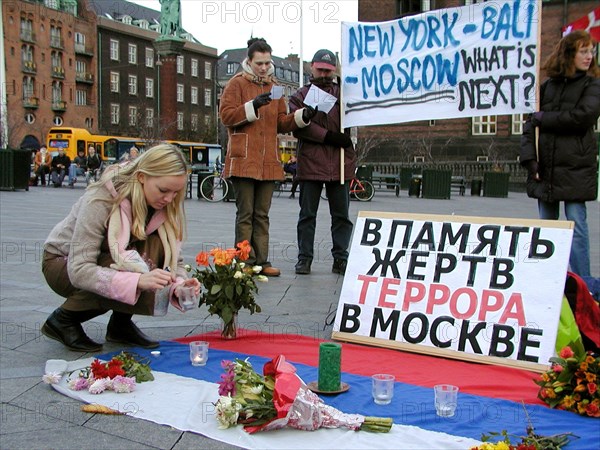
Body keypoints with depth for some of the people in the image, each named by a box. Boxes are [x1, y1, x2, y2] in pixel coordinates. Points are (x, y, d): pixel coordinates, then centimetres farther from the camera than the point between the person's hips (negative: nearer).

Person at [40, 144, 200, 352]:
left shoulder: (165, 206, -16)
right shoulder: (100, 200, -32)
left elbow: (174, 259, -12)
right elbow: (79, 270, -36)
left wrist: (179, 283, -35)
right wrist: (138, 280, -49)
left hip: (110, 259, 5)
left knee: (158, 244, -24)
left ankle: (120, 325, -7)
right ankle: (63, 319, -7)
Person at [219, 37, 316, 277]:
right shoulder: (237, 84, 2)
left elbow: (282, 123, 17)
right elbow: (226, 116, -7)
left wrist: (302, 116, 0)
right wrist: (253, 106, -18)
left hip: (268, 162, 5)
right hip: (243, 160, -5)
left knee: (262, 214, 8)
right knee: (246, 214, -3)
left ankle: (261, 261, 13)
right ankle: (245, 263, 2)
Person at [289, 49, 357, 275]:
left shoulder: (344, 93, 14)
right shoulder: (301, 95, 7)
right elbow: (298, 125, -7)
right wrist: (327, 136, -15)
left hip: (341, 163, 2)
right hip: (310, 162, -2)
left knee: (341, 214, 7)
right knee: (307, 213, 5)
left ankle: (340, 258, 15)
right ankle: (304, 257, 13)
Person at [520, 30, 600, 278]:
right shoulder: (547, 86, 12)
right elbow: (530, 124, 6)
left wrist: (543, 118, -5)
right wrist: (530, 157, -6)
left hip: (576, 167, -3)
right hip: (546, 167, 3)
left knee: (576, 224, -5)